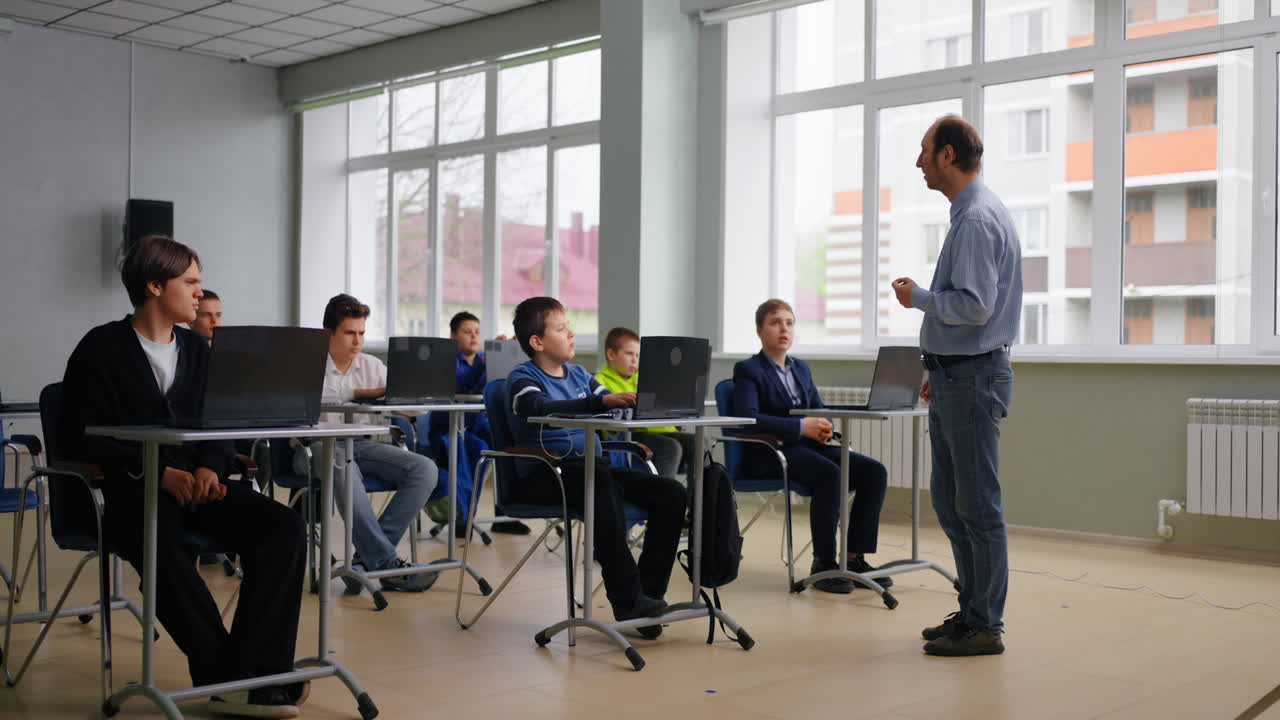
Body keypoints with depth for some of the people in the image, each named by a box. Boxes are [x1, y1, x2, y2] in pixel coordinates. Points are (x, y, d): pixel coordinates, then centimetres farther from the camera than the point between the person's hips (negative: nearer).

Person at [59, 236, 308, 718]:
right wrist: (156, 472, -17)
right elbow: (79, 437, -7)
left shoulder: (197, 350, 16)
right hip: (130, 490, -5)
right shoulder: (102, 348, -1)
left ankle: (244, 675, -24)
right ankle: (227, 674, -24)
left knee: (283, 526, -21)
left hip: (194, 484, 5)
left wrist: (210, 467, -8)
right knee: (161, 543, -39)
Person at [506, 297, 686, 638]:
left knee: (671, 493, -11)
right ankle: (626, 600, -34)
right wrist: (601, 401, -39)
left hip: (591, 467, 7)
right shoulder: (523, 378, -4)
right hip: (542, 476, -7)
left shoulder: (579, 374, 18)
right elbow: (543, 409, -27)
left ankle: (648, 593, -9)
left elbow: (617, 405, 10)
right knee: (601, 483, -39)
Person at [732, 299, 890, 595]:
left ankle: (855, 558, -10)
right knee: (830, 475, -34)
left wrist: (824, 426, -5)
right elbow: (746, 416, -17)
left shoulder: (801, 368, 22)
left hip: (807, 446, 7)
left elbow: (819, 408, 21)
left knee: (874, 472, -15)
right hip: (771, 452, -7)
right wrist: (801, 427, -22)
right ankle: (824, 564, -21)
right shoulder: (748, 370, -1)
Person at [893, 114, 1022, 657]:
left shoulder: (977, 219, -16)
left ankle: (985, 627, 6)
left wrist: (918, 297, -9)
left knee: (978, 506, -3)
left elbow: (973, 306, -25)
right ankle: (972, 611, 26)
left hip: (971, 378, -10)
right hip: (955, 376, 10)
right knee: (949, 501, 15)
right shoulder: (972, 212, 16)